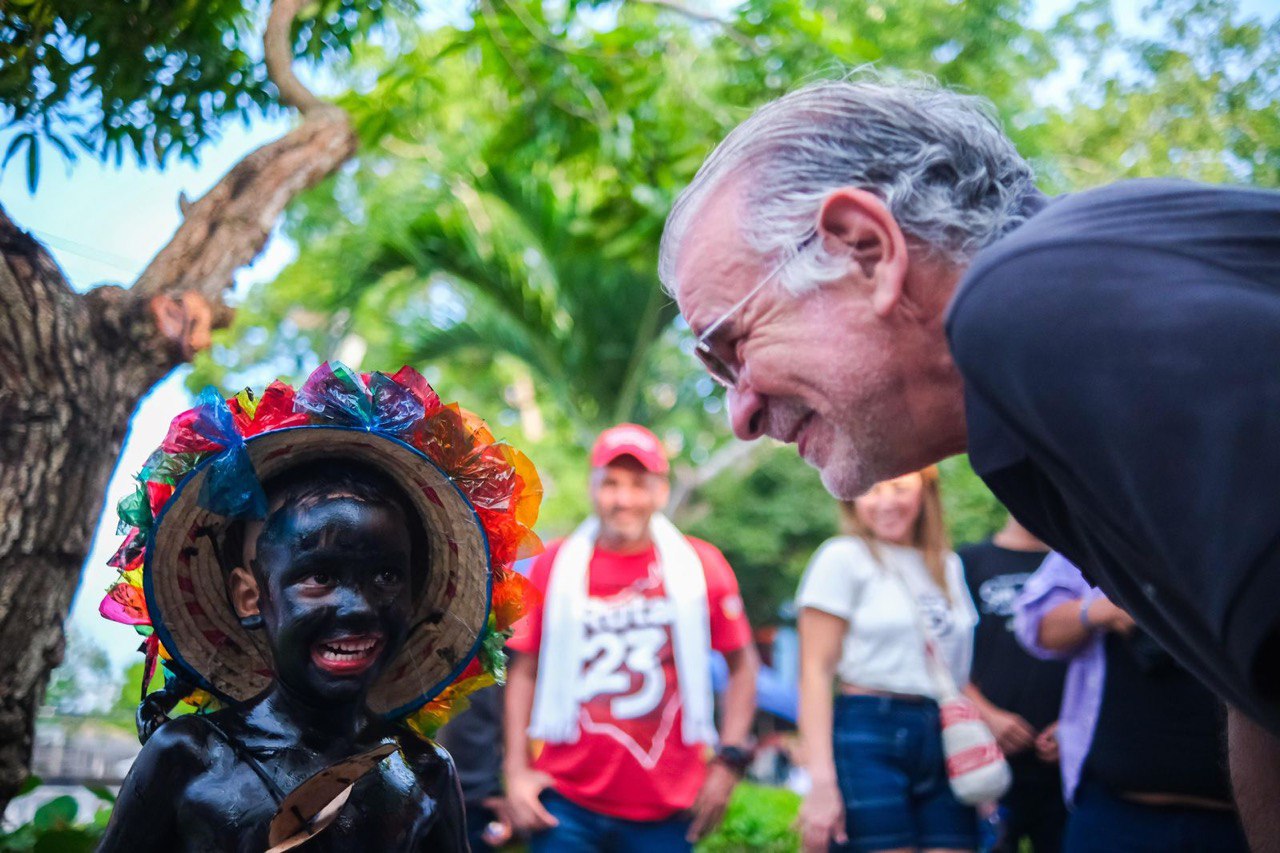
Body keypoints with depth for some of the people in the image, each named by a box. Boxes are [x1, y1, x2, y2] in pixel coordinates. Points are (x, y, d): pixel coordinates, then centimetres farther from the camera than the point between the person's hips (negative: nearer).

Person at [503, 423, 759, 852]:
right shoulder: (555, 566, 1)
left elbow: (741, 662, 6)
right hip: (566, 803, 0)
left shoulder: (700, 565, 0)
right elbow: (524, 669, 5)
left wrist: (729, 760, -1)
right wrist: (517, 771, -1)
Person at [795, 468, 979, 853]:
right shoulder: (843, 557, 0)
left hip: (946, 743, 6)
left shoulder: (948, 566, 17)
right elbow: (815, 672, -7)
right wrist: (821, 782, -15)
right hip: (868, 736, -5)